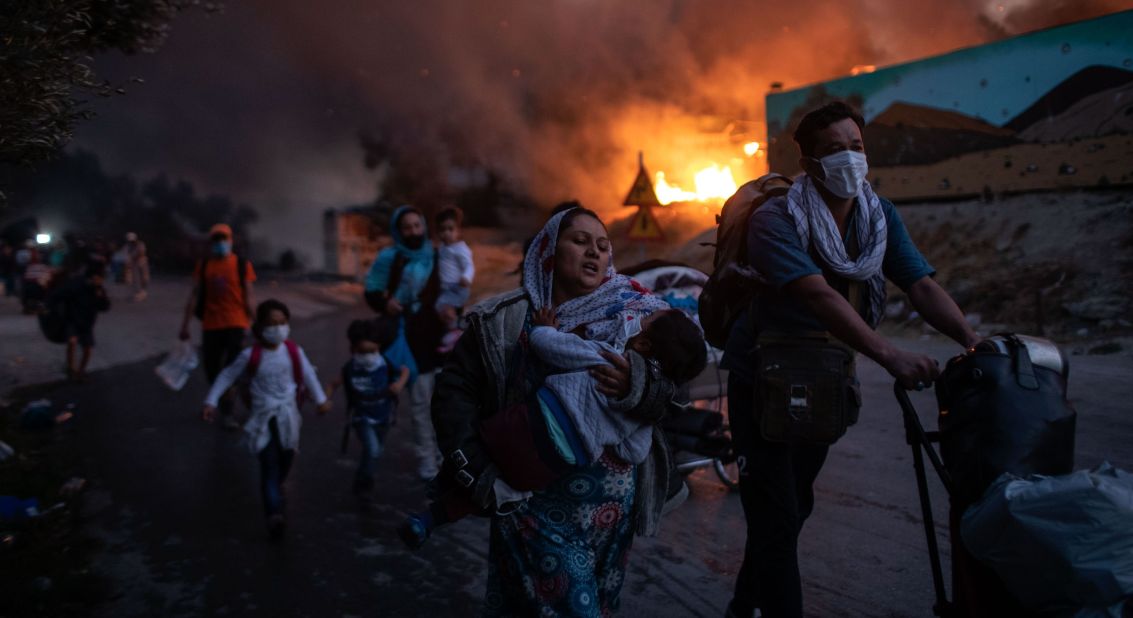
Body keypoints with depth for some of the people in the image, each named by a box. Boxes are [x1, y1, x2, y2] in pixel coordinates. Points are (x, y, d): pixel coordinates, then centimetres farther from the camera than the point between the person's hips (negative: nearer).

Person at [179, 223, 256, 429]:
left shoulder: (242, 265, -1)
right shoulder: (203, 266, 5)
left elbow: (248, 297, 0)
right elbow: (194, 296, 4)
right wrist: (185, 324, 1)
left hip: (235, 325, -3)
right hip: (210, 325, 3)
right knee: (211, 370, 9)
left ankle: (227, 412, 4)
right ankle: (225, 408, 31)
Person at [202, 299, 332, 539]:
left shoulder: (294, 351, -7)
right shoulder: (251, 355, -13)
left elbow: (308, 375, 7)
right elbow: (227, 376, -3)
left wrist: (321, 400, 12)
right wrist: (211, 402, -7)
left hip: (288, 414, 3)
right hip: (264, 417, -3)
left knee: (286, 459, 17)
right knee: (269, 465, -11)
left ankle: (275, 489, 48)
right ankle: (275, 514, -19)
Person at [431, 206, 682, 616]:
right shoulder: (505, 320, -5)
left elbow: (664, 397, -5)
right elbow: (454, 391, -7)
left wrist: (635, 387, -26)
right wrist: (478, 473, -11)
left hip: (613, 505, 3)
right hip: (537, 503, -3)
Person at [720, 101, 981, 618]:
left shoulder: (881, 216, -2)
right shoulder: (775, 220, -21)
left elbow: (922, 287, -13)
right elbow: (819, 295, -35)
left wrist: (974, 341, -30)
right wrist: (890, 356, -46)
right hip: (763, 380, -6)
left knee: (795, 505, 18)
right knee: (776, 520, -8)